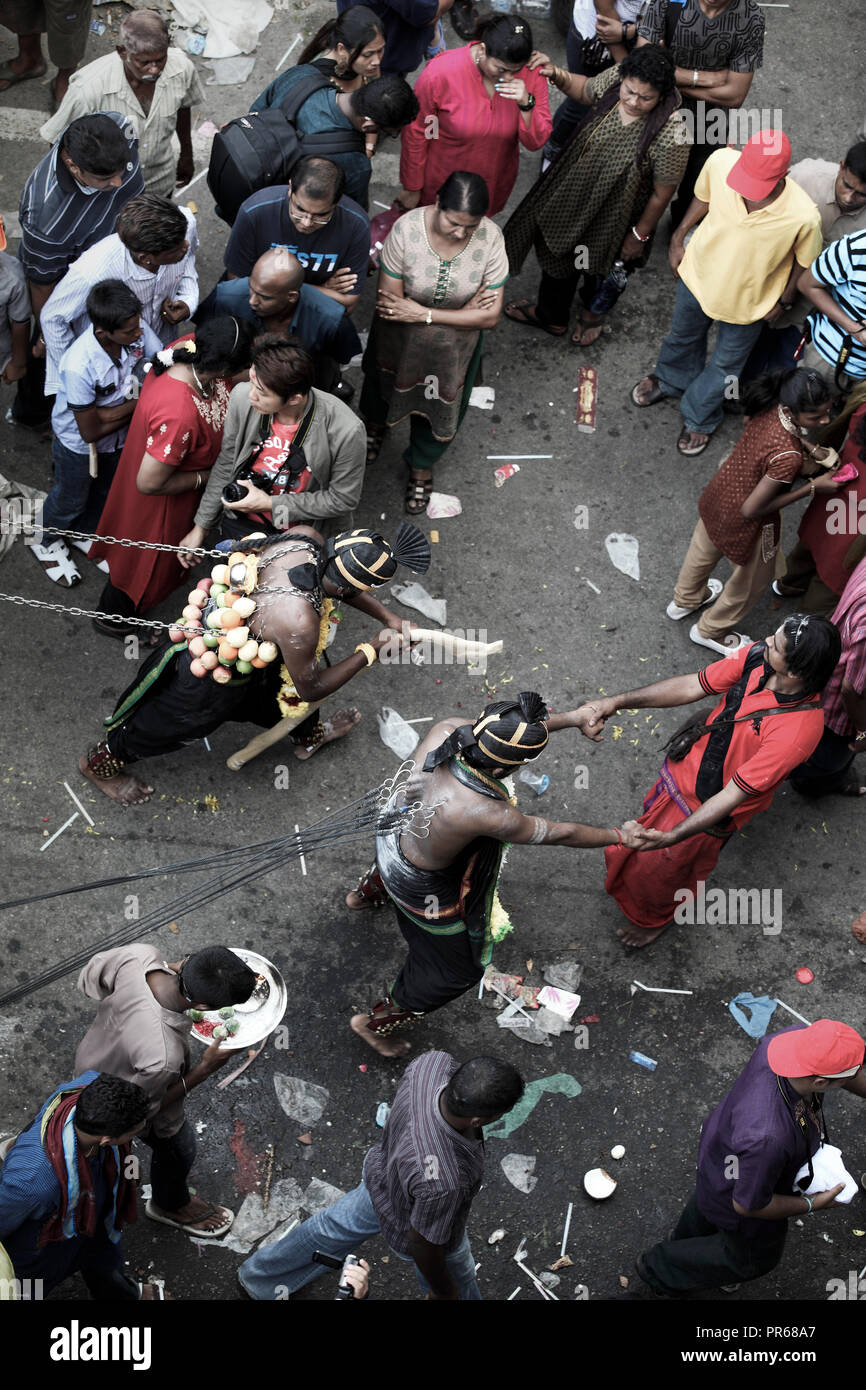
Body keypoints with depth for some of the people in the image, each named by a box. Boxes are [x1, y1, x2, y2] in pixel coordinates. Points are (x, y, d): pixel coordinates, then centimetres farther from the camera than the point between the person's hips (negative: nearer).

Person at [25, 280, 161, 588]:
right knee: (71, 499, 22)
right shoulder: (79, 366, -41)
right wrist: (137, 404, -24)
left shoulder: (138, 333, -28)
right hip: (79, 444, -5)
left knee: (105, 492, 29)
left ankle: (83, 536, 59)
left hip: (119, 436, 5)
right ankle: (46, 542, 53)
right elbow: (91, 431, -31)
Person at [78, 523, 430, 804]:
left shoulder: (306, 538, -24)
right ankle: (101, 763, 53)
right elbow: (310, 689, -22)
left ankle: (309, 735, 66)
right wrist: (371, 650, -17)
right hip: (211, 682, -7)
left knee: (278, 684, 33)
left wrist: (389, 617, -2)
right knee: (162, 727, 24)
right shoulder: (299, 621, -43)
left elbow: (338, 585, 0)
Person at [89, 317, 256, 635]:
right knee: (148, 560, 22)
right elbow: (149, 483, -34)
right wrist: (204, 477, -22)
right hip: (159, 502, -8)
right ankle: (111, 617, 52)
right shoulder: (179, 416, -48)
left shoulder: (188, 347, -24)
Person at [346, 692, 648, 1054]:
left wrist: (570, 718, -1)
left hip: (393, 831, 6)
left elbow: (505, 733, -8)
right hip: (421, 885, -6)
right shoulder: (488, 814, -43)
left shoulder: (446, 729, -30)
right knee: (457, 968, 22)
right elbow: (560, 833, -26)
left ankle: (366, 893, 79)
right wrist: (620, 837, -9)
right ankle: (376, 1022, 42)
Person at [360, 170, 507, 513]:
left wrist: (424, 314, -28)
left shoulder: (490, 239, -28)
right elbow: (388, 303, -26)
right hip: (399, 339, 0)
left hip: (454, 345, 0)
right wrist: (463, 310, -26)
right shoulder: (406, 230, -32)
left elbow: (490, 317, -22)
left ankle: (421, 465, 54)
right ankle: (375, 423, 67)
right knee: (382, 382, 29)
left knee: (440, 405, 21)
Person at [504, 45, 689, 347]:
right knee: (556, 249, 30)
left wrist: (640, 235, -10)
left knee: (600, 268, 23)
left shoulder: (672, 135, -37)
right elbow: (585, 90, 3)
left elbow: (661, 194, -22)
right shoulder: (615, 78, -23)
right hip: (575, 190, 6)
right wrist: (557, 75, -16)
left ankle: (594, 311, 58)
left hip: (614, 215, -6)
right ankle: (551, 314, 60)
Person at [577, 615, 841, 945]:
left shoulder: (798, 731, -39)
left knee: (657, 871, 20)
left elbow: (733, 796, -34)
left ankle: (655, 918, 55)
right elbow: (691, 687, -13)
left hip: (705, 808, -5)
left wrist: (673, 837, -37)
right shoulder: (758, 656, -22)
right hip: (683, 768, 5)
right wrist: (615, 703, -20)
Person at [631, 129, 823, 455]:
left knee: (725, 366, 24)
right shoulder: (721, 162, -33)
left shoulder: (803, 217, -38)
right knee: (683, 335, 32)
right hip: (699, 273, 2)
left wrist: (784, 300, -2)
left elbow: (804, 261, -15)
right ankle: (670, 379, 67)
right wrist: (678, 238, 2)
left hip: (747, 302, -2)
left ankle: (700, 418, 55)